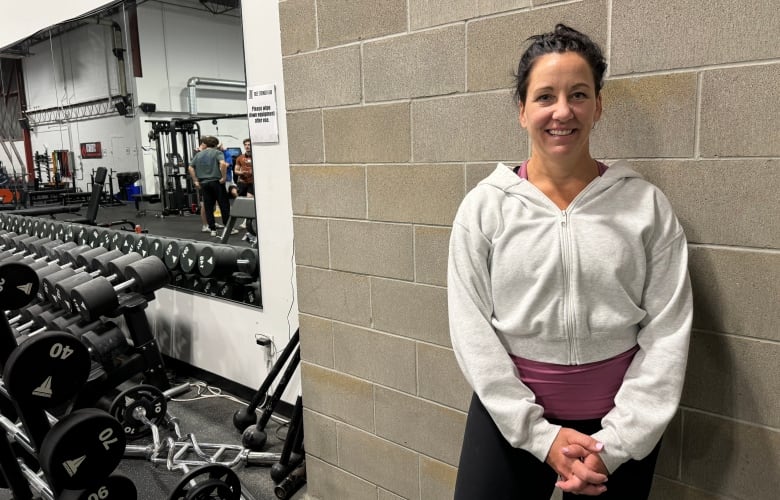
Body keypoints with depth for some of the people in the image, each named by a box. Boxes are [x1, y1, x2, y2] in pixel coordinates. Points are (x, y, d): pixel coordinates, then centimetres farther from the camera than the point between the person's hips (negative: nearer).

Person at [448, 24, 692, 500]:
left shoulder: (646, 204, -5)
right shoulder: (484, 206, -7)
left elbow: (668, 331, -6)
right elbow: (472, 331, -9)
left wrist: (614, 443, -10)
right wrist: (541, 435, -11)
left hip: (620, 424, 1)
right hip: (510, 416, 0)